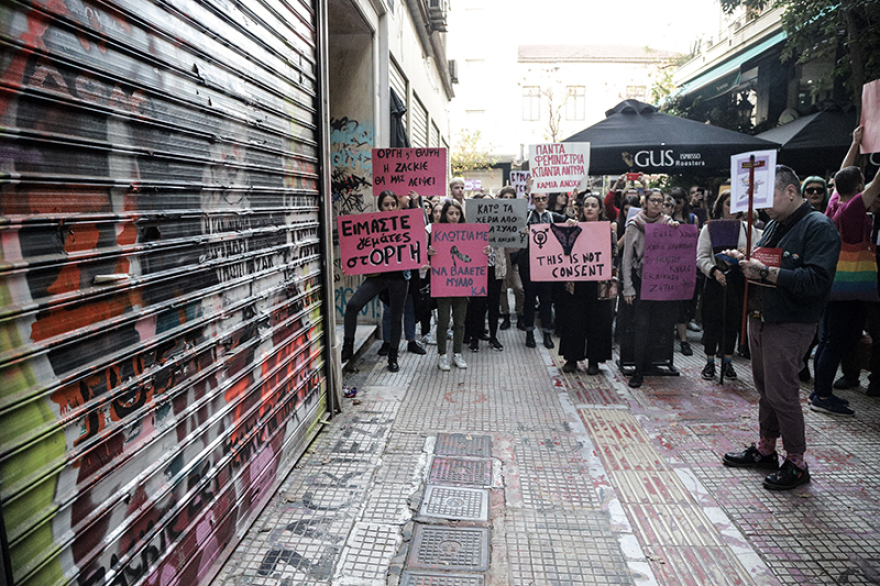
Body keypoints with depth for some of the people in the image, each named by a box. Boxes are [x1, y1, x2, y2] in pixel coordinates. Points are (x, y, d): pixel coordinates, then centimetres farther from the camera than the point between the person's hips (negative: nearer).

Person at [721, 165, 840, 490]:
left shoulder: (819, 227, -13)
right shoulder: (774, 225, 14)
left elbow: (817, 280, -25)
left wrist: (767, 273, -27)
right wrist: (745, 261, 1)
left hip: (789, 326, -8)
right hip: (760, 318, 8)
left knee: (782, 393, -3)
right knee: (765, 388, 16)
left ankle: (796, 463, 13)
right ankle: (765, 450, 30)